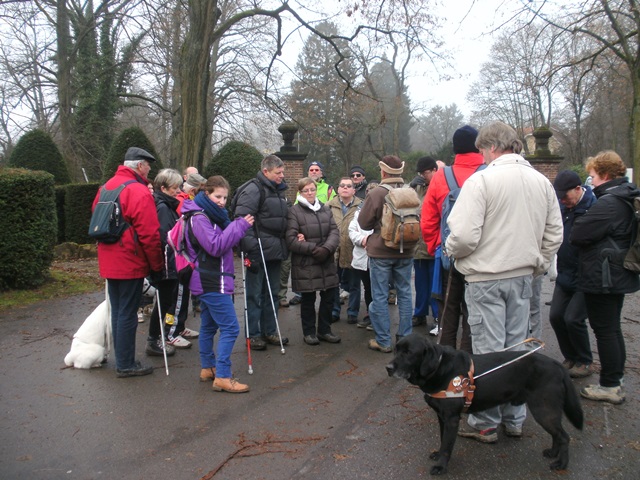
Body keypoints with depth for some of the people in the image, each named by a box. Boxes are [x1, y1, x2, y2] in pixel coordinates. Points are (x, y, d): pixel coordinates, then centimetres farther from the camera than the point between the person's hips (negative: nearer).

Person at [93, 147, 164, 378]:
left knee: (117, 311, 16)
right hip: (130, 263, -8)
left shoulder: (107, 187, 11)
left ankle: (122, 360, 26)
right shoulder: (139, 192, -16)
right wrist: (157, 265, -9)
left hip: (109, 262, 9)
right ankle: (126, 365, 8)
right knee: (128, 314, -1)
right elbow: (149, 233, -19)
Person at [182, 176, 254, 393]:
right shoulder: (199, 218, -14)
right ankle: (222, 377, -9)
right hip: (212, 283, -10)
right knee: (230, 327, -11)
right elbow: (216, 246, -23)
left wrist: (239, 226, 4)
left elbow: (224, 242, 20)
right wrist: (239, 226, -22)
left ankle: (208, 368, 28)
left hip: (209, 282, 10)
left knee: (209, 326, 17)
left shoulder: (212, 215, 16)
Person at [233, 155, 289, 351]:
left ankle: (269, 331, 26)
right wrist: (250, 249, -23)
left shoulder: (279, 191, 16)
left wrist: (285, 245, 19)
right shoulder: (254, 189, -12)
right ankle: (254, 334, 12)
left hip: (275, 251, 8)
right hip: (259, 252, -8)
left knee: (272, 293, 15)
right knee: (255, 295, 2)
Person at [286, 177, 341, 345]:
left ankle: (324, 330, 27)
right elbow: (291, 240, -13)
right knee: (308, 300, 6)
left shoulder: (325, 209, 12)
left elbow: (334, 232, 2)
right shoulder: (294, 211, -6)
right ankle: (309, 332, 23)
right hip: (305, 264, -5)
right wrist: (313, 249, -17)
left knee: (329, 297, 9)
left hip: (327, 262, 5)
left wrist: (327, 249, -16)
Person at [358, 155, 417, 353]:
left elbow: (363, 223, -6)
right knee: (404, 293, 13)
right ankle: (405, 337, 20)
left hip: (381, 251, -4)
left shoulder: (377, 193, -15)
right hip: (406, 251, 4)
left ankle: (383, 341, 8)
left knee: (380, 296, 4)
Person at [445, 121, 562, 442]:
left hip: (487, 278, -6)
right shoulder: (542, 182, 6)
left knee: (488, 353, 3)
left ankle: (485, 424, 15)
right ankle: (514, 419, 27)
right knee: (517, 348, 15)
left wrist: (451, 250, -1)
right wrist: (537, 265, 18)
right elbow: (554, 235, 9)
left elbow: (465, 236, -21)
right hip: (523, 277, 6)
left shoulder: (481, 180, -14)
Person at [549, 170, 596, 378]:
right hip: (564, 274, 7)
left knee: (573, 319, -6)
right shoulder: (562, 206, 2)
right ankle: (570, 358, 26)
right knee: (556, 316, 7)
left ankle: (585, 362, 17)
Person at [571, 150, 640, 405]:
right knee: (612, 328, 19)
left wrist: (578, 223, 0)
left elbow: (578, 234, -21)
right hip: (618, 275, 10)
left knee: (605, 329, -2)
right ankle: (616, 376, 31)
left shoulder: (608, 203, -22)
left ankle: (610, 386, 7)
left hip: (602, 277, -10)